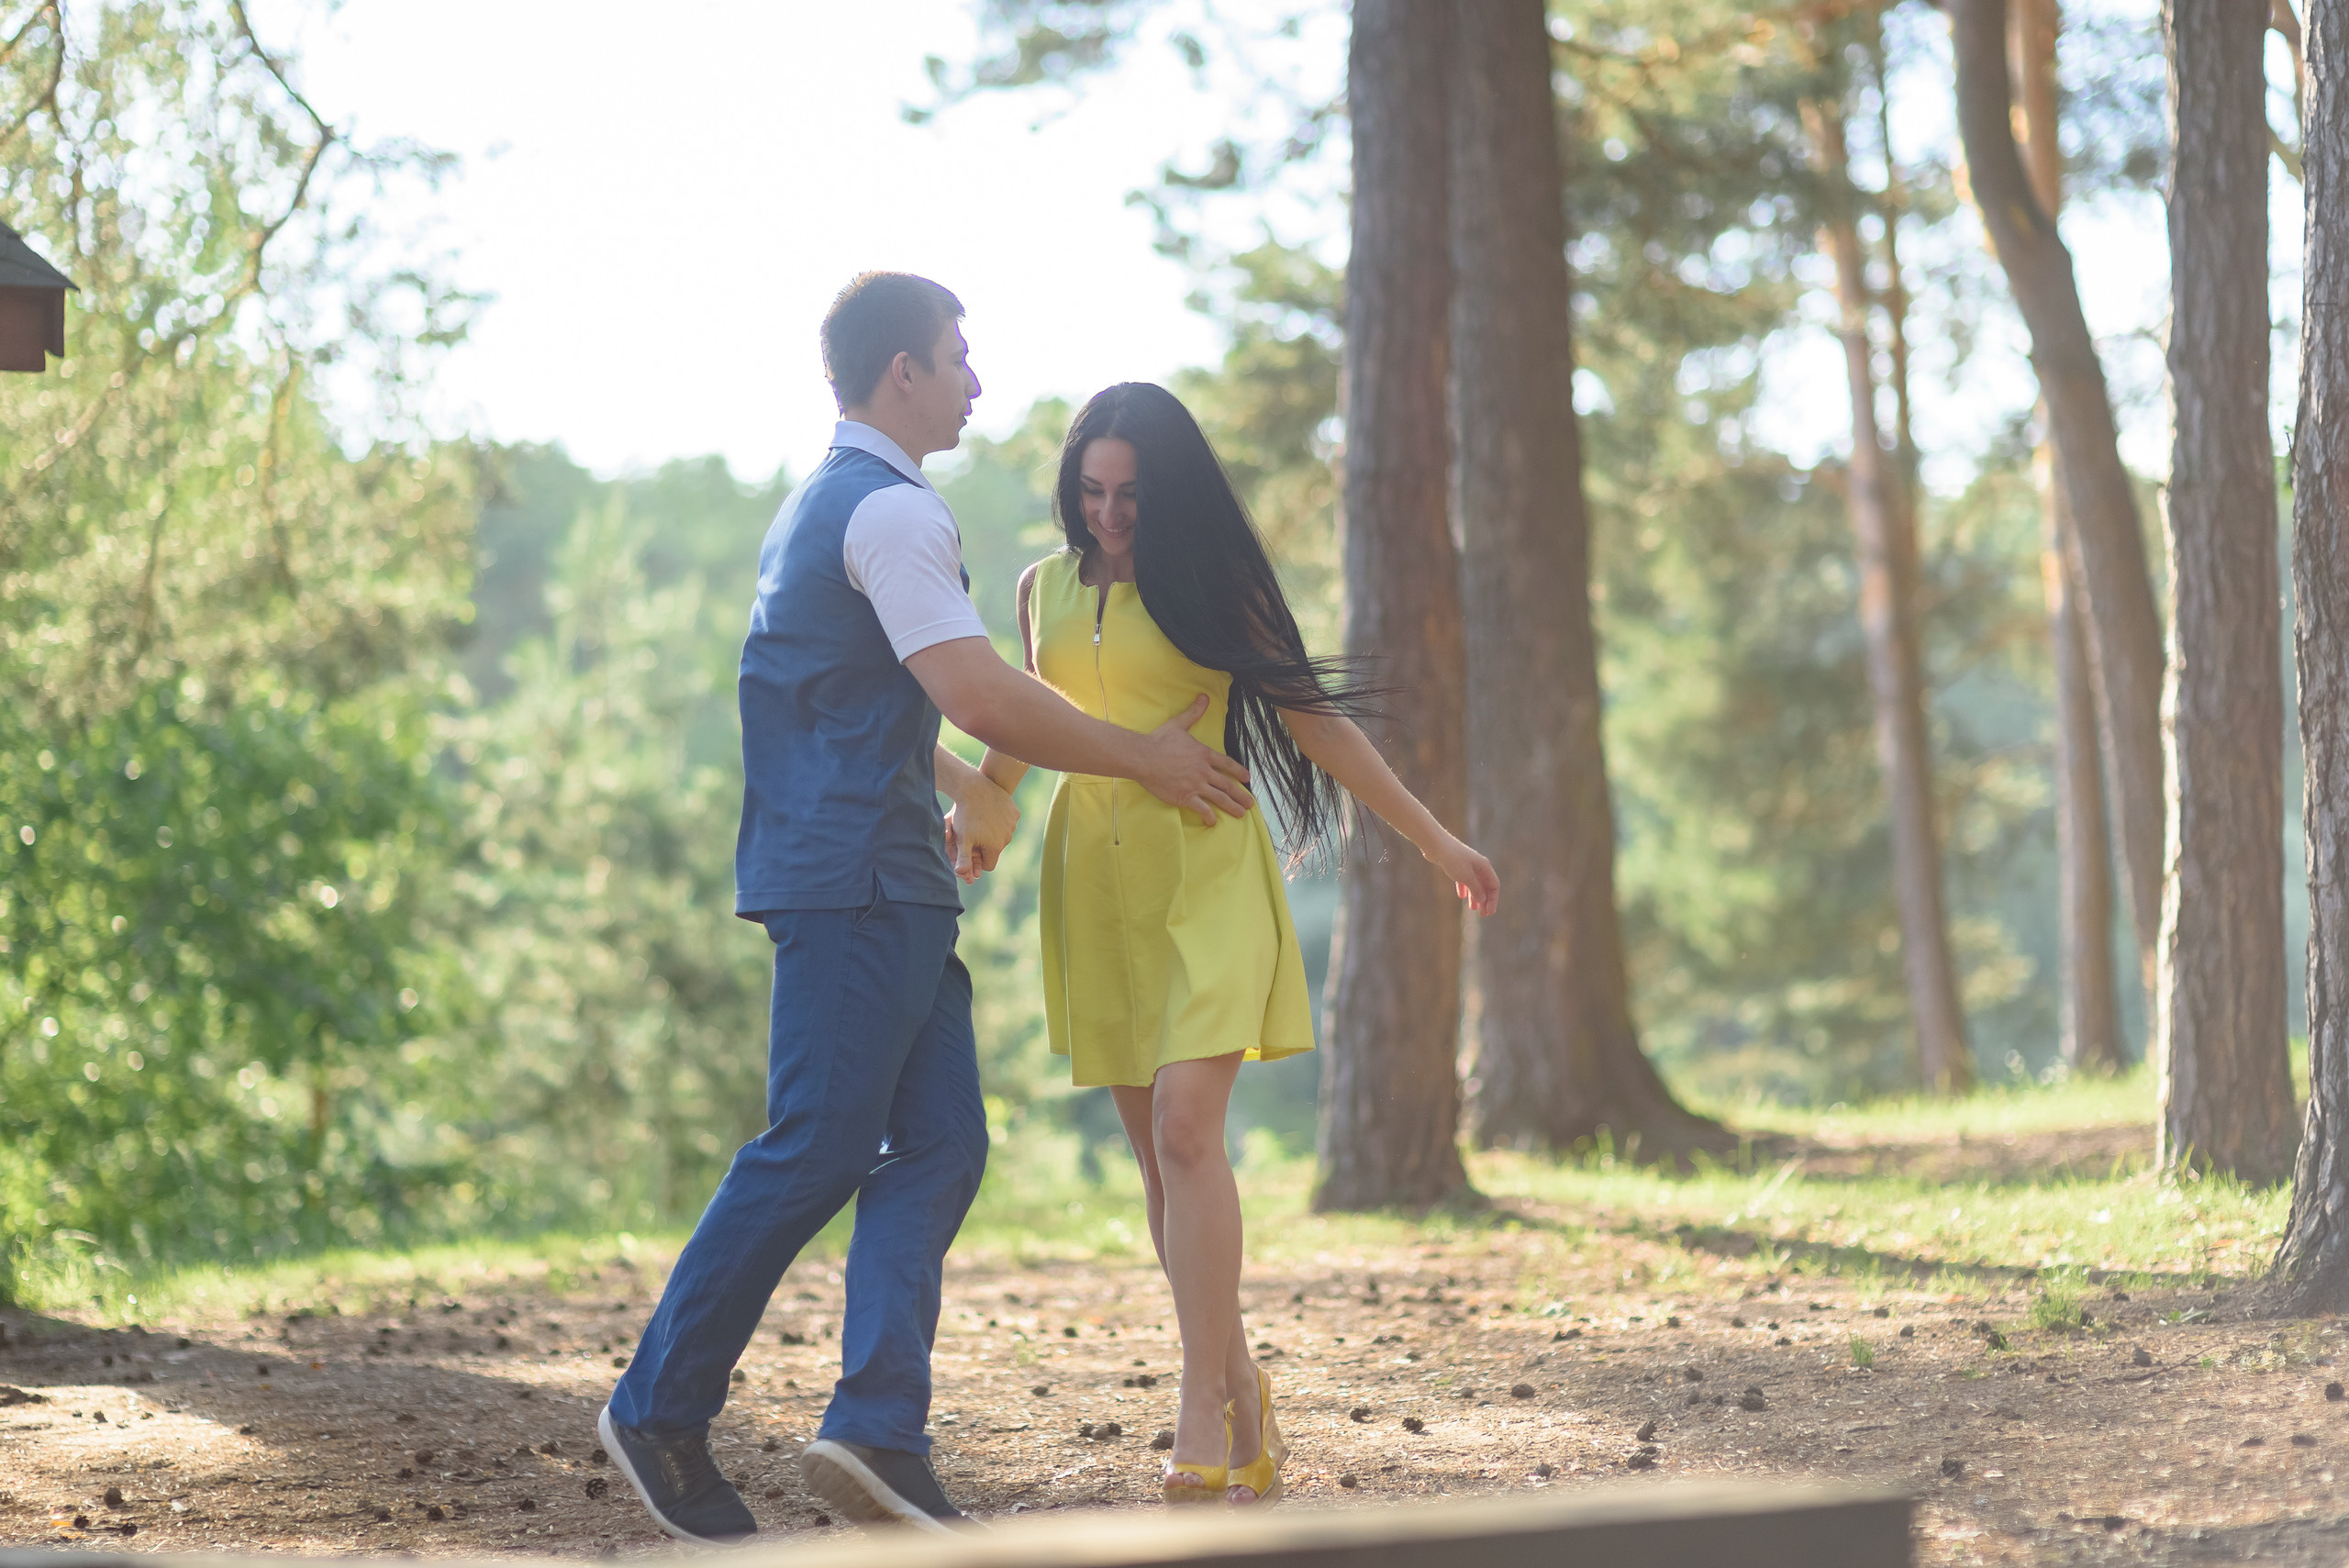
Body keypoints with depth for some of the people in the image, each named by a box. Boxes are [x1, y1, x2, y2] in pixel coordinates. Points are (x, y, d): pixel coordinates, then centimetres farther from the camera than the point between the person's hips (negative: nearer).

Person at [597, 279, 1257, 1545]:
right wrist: (1143, 758, -10)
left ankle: (878, 1431, -8)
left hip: (886, 881, 10)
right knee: (816, 1150, -7)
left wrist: (965, 784, 45)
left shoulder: (825, 503, 21)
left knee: (938, 1144, 1)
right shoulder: (889, 511, -12)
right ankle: (660, 1407, 1)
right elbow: (981, 697, -20)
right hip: (858, 881, -10)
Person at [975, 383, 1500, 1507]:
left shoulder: (1207, 584, -1)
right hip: (1094, 877, 4)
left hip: (1202, 873, -4)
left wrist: (1432, 837, 4)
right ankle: (1240, 1392, 14)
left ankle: (1201, 1419, -20)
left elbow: (1312, 717, 4)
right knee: (1158, 1156, 4)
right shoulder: (1045, 588, 8)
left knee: (1185, 1128, -19)